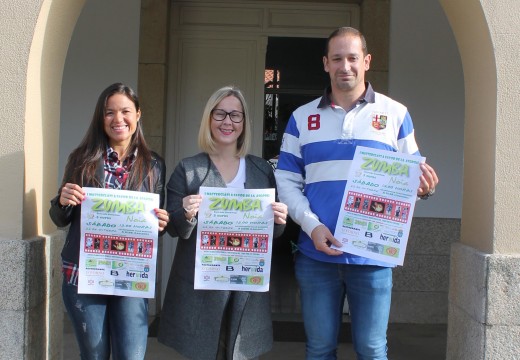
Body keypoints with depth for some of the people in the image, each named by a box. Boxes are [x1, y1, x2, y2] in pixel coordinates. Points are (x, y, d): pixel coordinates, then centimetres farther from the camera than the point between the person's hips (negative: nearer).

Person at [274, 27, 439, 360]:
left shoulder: (395, 114, 5)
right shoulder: (302, 117, 7)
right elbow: (287, 180, 5)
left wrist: (424, 187, -15)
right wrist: (312, 225, -10)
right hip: (316, 254, 1)